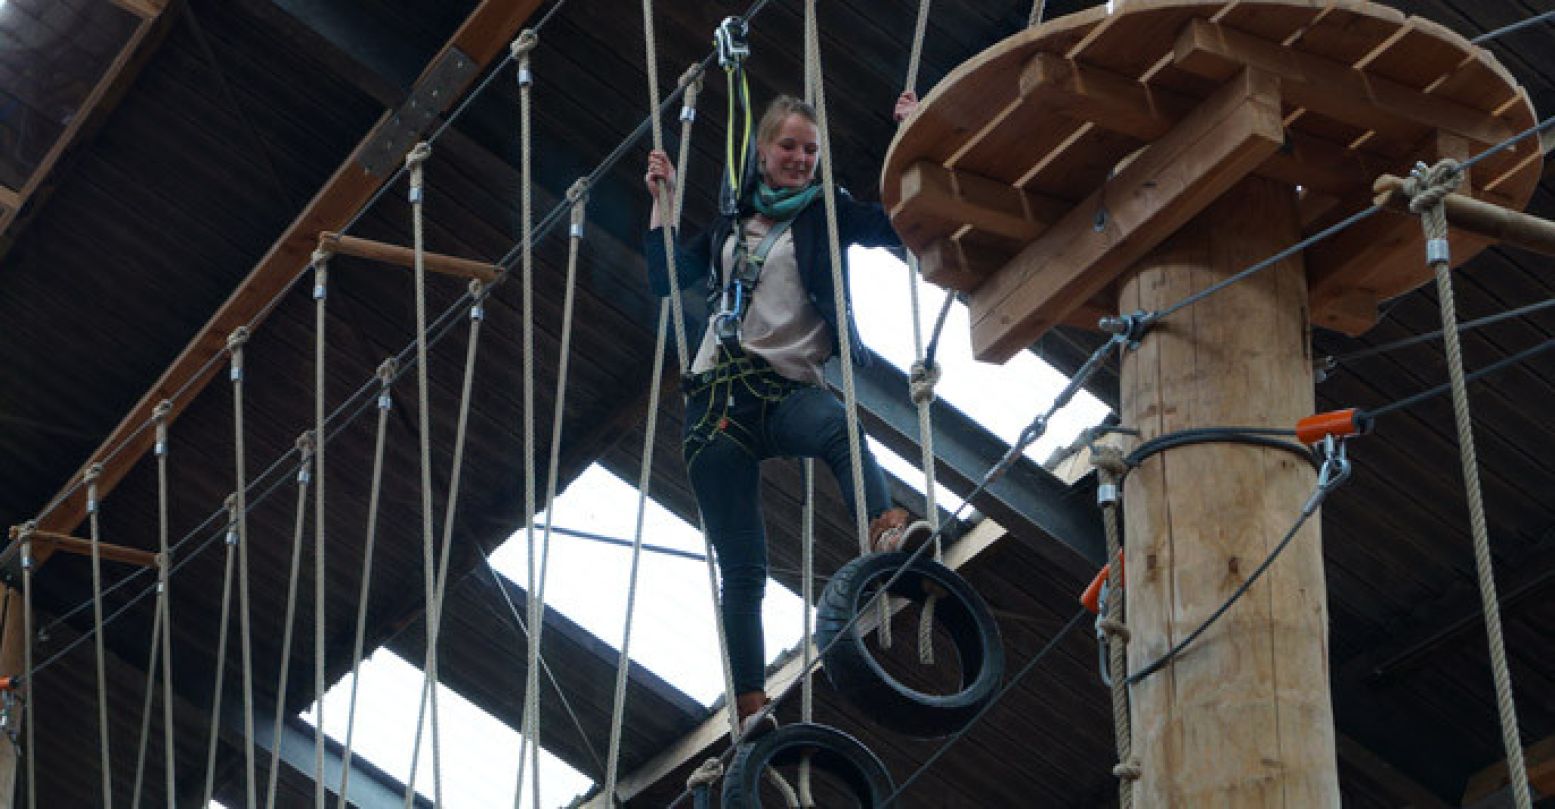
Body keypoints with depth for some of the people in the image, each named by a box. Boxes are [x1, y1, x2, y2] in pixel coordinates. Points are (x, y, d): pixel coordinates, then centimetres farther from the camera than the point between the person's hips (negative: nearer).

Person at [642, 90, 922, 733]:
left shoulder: (829, 214, 10)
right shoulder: (732, 223, 21)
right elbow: (667, 278, 24)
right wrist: (662, 200, 22)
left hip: (788, 391, -3)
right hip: (717, 400, 3)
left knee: (838, 427, -42)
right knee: (741, 569, -3)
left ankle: (889, 538, -62)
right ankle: (750, 712, -4)